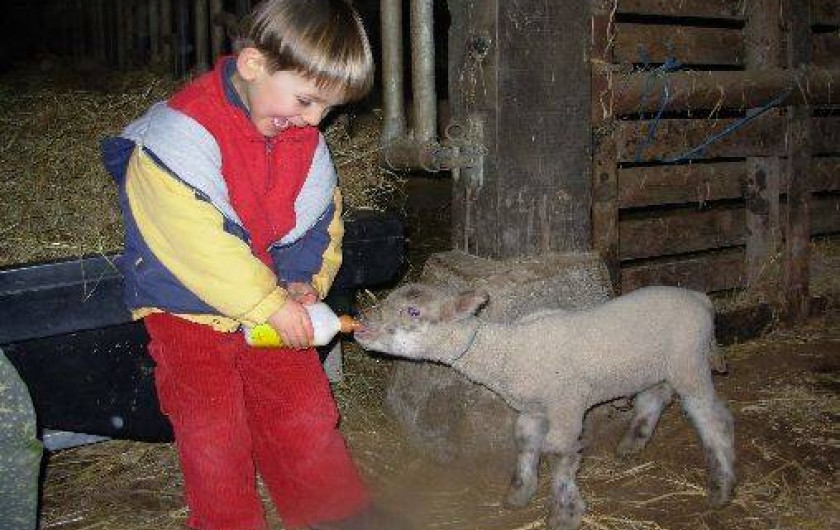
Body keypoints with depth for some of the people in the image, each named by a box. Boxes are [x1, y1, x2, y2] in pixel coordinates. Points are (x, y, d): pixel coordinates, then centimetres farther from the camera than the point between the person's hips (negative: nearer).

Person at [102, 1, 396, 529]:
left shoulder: (306, 140, -3)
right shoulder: (182, 133, -25)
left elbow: (321, 222, 8)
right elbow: (200, 243, -30)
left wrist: (306, 283, -10)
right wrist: (272, 305, -28)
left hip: (275, 305, 5)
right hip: (188, 308, -5)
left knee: (307, 415, 10)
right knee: (214, 436, -1)